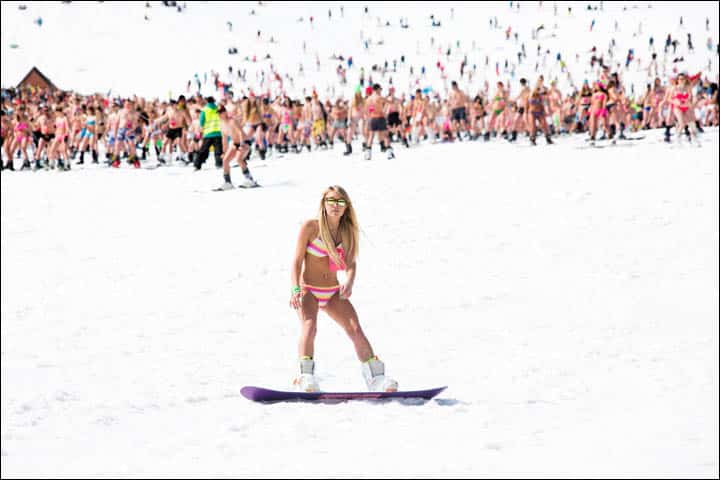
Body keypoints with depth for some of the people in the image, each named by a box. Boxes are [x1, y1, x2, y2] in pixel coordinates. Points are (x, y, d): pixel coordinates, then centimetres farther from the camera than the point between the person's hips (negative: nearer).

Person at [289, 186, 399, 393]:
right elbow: (297, 261, -9)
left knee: (356, 329, -8)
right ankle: (306, 377, -36)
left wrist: (348, 283, -25)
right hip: (308, 290, -4)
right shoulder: (311, 227, -7)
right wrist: (295, 289, -24)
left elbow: (351, 263, -3)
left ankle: (376, 378, -6)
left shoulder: (348, 231, 4)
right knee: (309, 327, -28)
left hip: (333, 292, 4)